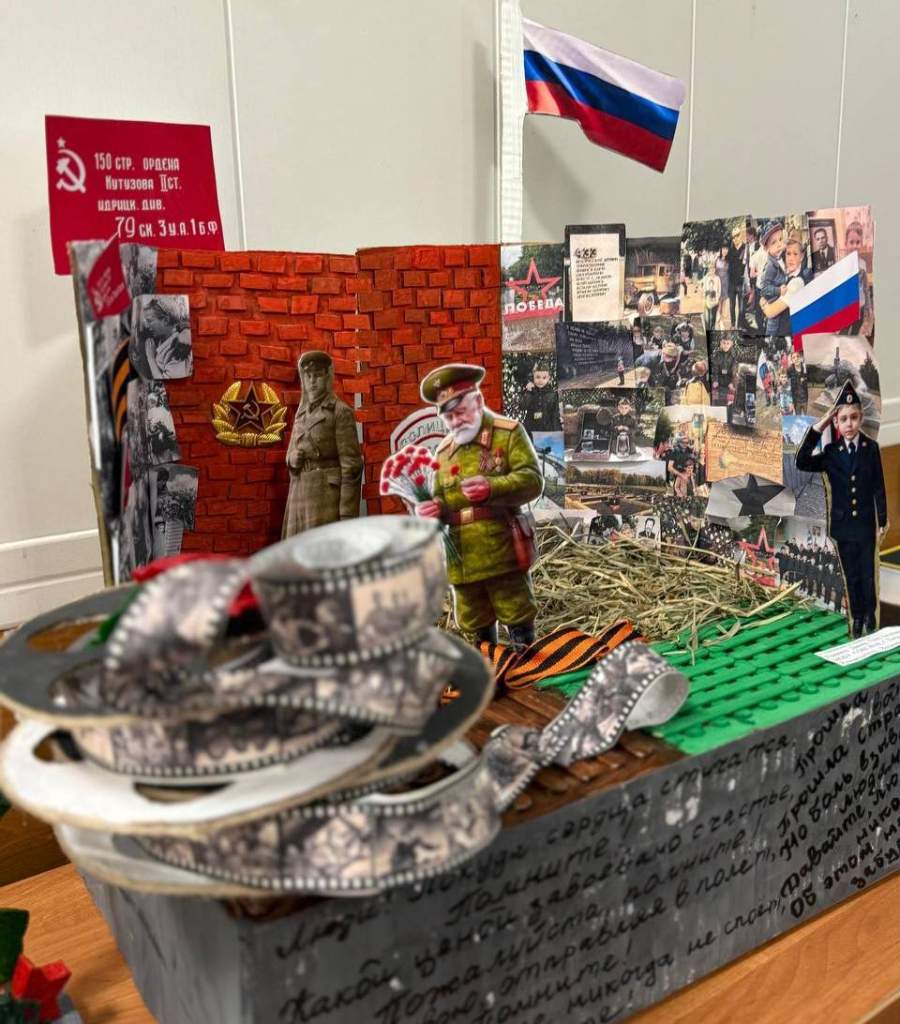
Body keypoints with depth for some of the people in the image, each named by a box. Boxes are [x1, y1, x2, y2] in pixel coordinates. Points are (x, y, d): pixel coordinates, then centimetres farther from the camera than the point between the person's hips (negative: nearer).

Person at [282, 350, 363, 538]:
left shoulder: (341, 412, -5)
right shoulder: (302, 412, 16)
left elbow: (351, 463, -11)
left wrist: (347, 514, -17)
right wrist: (293, 459, -1)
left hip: (329, 492, -7)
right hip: (301, 493, 7)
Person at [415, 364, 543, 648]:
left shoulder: (509, 432, 0)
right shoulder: (443, 450, 15)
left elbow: (532, 480, -10)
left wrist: (492, 488, -26)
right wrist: (433, 508, -4)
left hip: (502, 551, -5)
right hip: (461, 558, 5)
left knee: (518, 621, 2)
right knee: (476, 626, 15)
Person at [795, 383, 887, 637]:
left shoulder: (871, 447, -5)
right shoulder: (831, 452, -3)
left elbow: (879, 487, -1)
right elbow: (802, 463, -20)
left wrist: (882, 521, 1)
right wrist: (818, 427, -20)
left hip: (866, 523, -1)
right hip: (842, 525, 1)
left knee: (867, 573, 8)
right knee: (851, 575, 12)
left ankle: (870, 613, 28)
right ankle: (857, 616, 26)